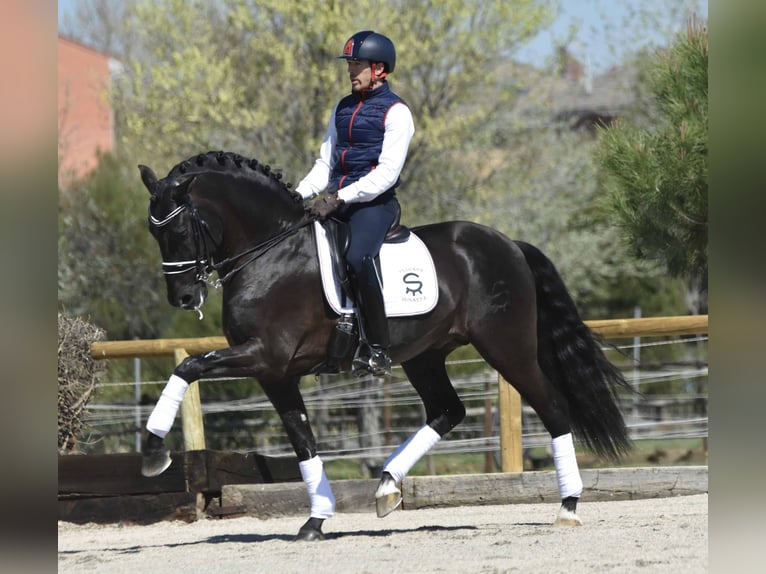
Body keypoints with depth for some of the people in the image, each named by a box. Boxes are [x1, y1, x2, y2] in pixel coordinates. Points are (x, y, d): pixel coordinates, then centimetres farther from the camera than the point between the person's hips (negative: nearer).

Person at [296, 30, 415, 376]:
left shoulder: (395, 112, -4)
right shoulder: (343, 108, 19)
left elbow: (387, 173, -13)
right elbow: (326, 162, 22)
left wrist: (342, 198, -21)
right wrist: (301, 194, 3)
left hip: (374, 202, -8)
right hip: (337, 201, 8)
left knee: (358, 257, -34)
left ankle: (377, 349, -29)